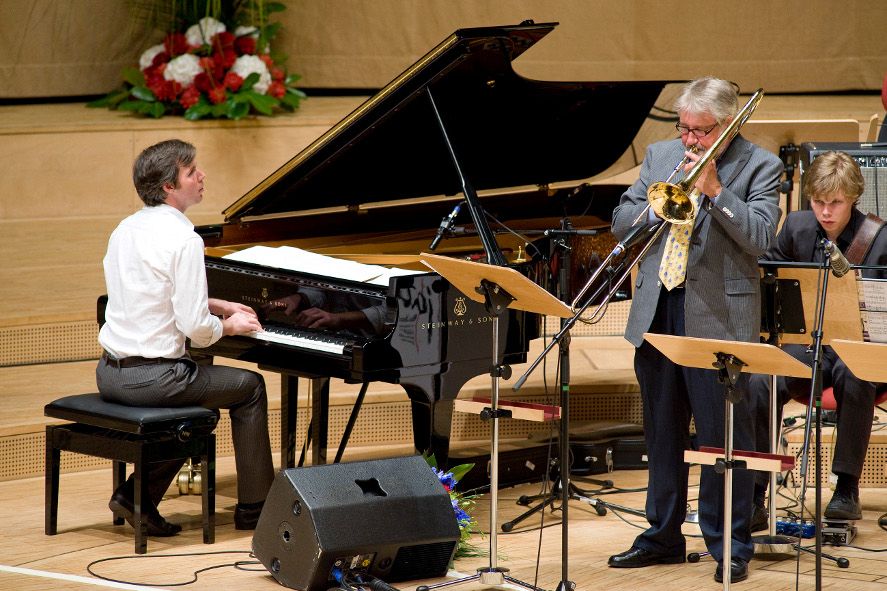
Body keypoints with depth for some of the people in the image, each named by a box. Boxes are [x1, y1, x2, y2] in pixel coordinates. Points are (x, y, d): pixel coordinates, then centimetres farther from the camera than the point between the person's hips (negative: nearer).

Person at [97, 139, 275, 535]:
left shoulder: (126, 230, 9)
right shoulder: (183, 240, -18)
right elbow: (196, 328, -19)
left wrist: (221, 306, 20)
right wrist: (229, 325, 1)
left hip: (110, 374, 8)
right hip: (152, 378, -8)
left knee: (197, 394, 33)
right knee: (250, 388, 14)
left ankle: (137, 495, 21)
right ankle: (253, 508, 20)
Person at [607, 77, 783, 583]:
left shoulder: (759, 166, -2)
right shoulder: (661, 156, 12)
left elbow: (761, 237, -13)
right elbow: (620, 222, 10)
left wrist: (714, 191, -17)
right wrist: (661, 207, -8)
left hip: (718, 315, -5)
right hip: (656, 313, 5)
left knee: (724, 437, -2)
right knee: (663, 434, 14)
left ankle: (731, 548, 6)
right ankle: (663, 537, 25)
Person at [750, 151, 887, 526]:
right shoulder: (796, 227, 5)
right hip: (806, 342, 3)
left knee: (853, 376, -40)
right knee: (759, 382, -28)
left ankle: (847, 488, -24)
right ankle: (753, 498, -21)